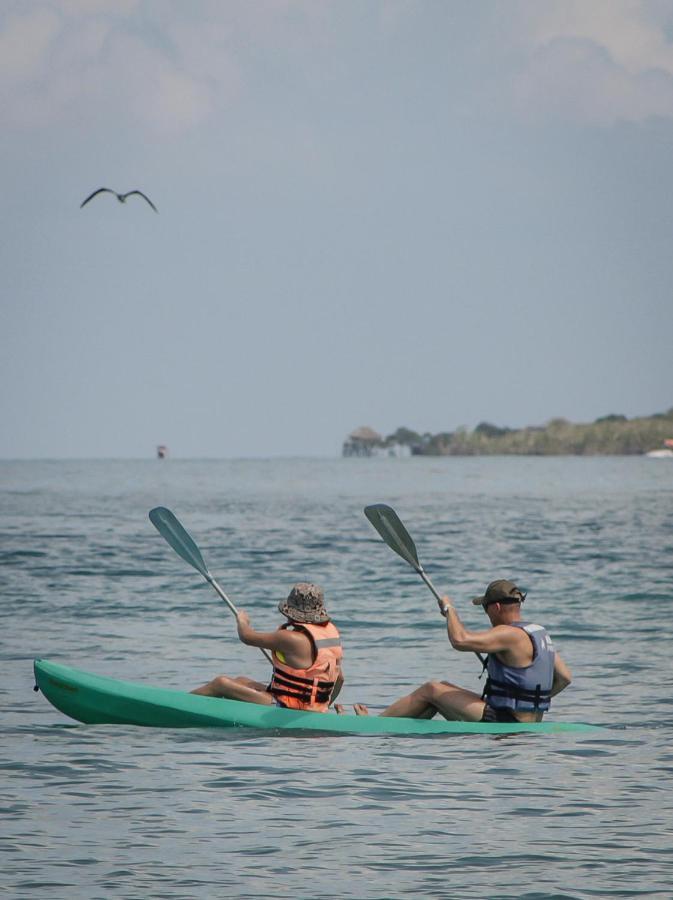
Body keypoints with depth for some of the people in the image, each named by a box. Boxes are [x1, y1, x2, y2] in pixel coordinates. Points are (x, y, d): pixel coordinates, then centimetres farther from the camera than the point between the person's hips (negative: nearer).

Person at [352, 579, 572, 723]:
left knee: (431, 690, 1)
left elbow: (460, 640, -28)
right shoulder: (540, 633, 9)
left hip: (503, 723, -9)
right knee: (444, 688, 18)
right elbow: (564, 678, 12)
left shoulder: (509, 634, -19)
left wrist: (449, 609, -10)